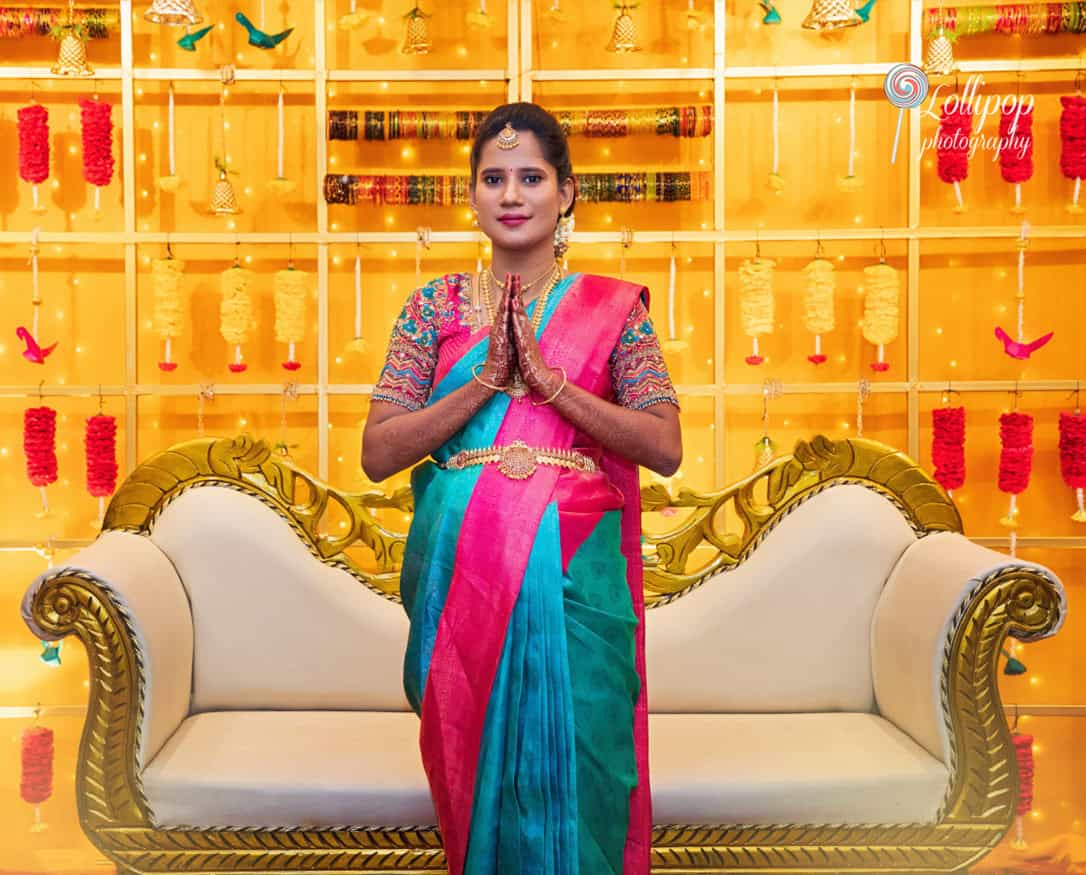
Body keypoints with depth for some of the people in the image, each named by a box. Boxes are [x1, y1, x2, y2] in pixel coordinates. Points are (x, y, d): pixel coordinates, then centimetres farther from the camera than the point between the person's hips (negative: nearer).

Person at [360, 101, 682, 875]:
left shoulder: (614, 307, 3)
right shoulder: (436, 305, 5)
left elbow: (666, 448, -7)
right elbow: (377, 454, -3)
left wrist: (546, 376, -15)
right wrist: (486, 379, -14)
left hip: (576, 577, -1)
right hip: (462, 572, 1)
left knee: (572, 769, -3)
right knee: (475, 765, 4)